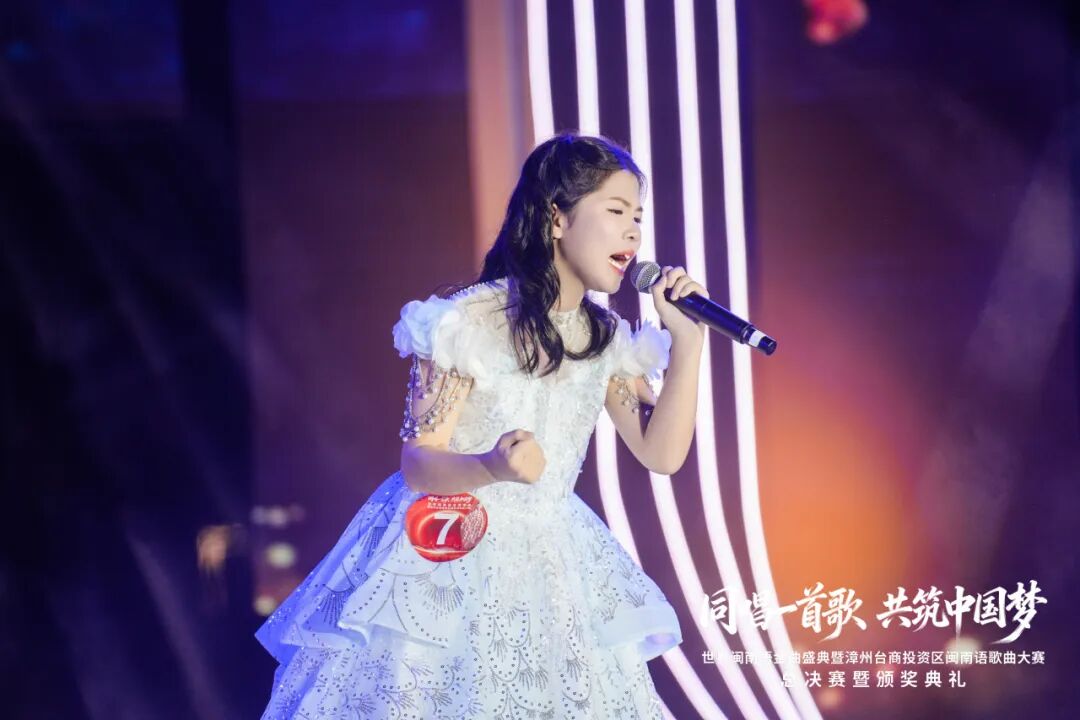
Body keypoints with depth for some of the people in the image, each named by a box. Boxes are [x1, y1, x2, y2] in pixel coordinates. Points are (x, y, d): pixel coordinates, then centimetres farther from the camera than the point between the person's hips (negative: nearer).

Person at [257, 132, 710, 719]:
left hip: (549, 573, 5)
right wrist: (493, 467, -36)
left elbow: (662, 454, -1)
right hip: (448, 561, -5)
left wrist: (688, 342, -9)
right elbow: (417, 465, -15)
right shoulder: (471, 321, -14)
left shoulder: (607, 340, 4)